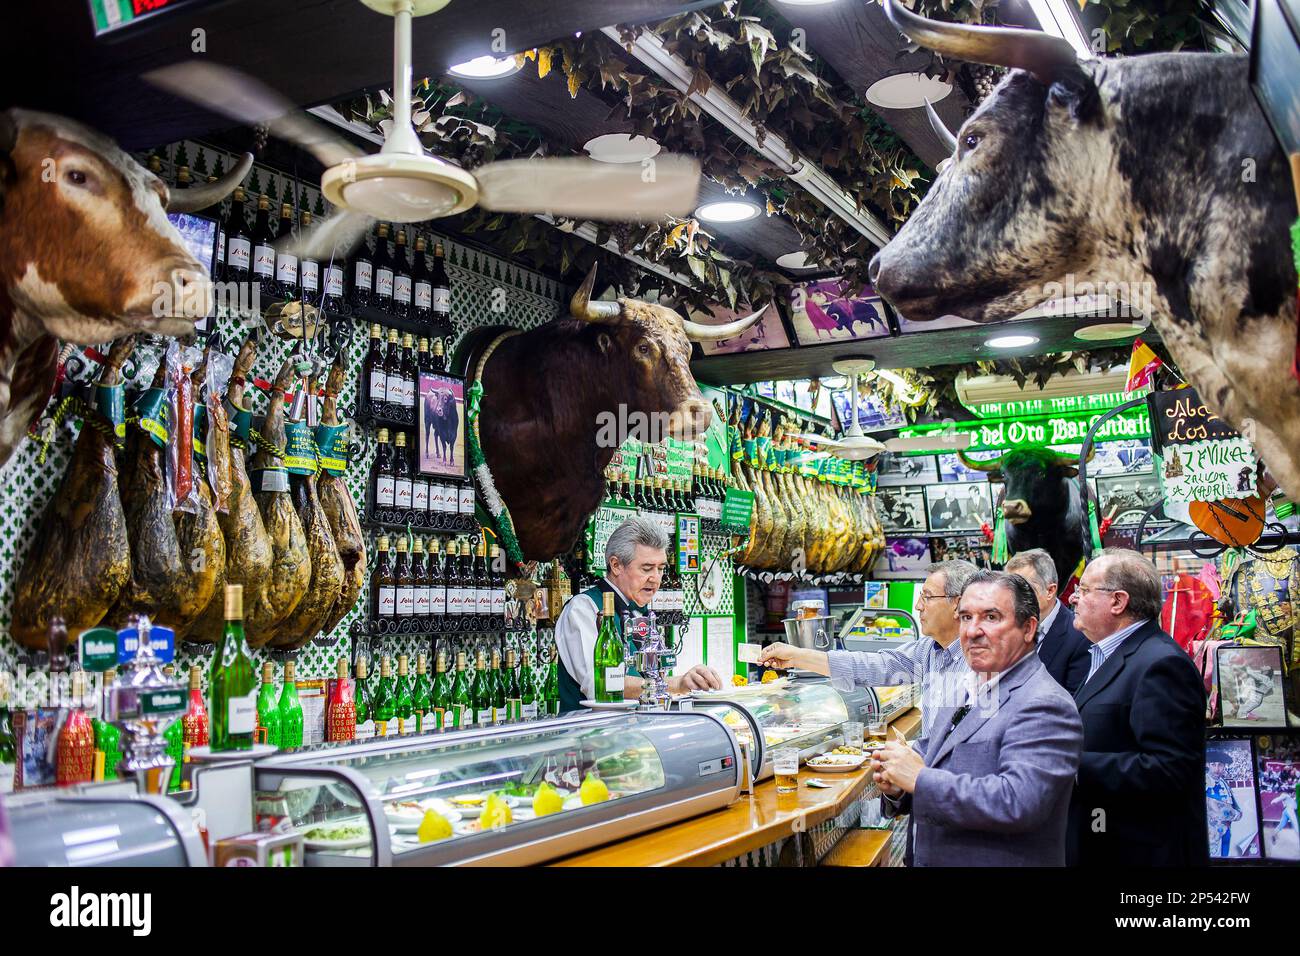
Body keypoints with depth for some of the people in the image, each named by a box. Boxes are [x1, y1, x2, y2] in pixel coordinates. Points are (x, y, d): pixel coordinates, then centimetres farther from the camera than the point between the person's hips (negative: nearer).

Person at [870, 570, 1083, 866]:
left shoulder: (1044, 705, -21)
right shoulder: (965, 691, 7)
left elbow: (1017, 802, -31)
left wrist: (919, 778, -26)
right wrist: (898, 788, -7)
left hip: (1004, 860, -7)